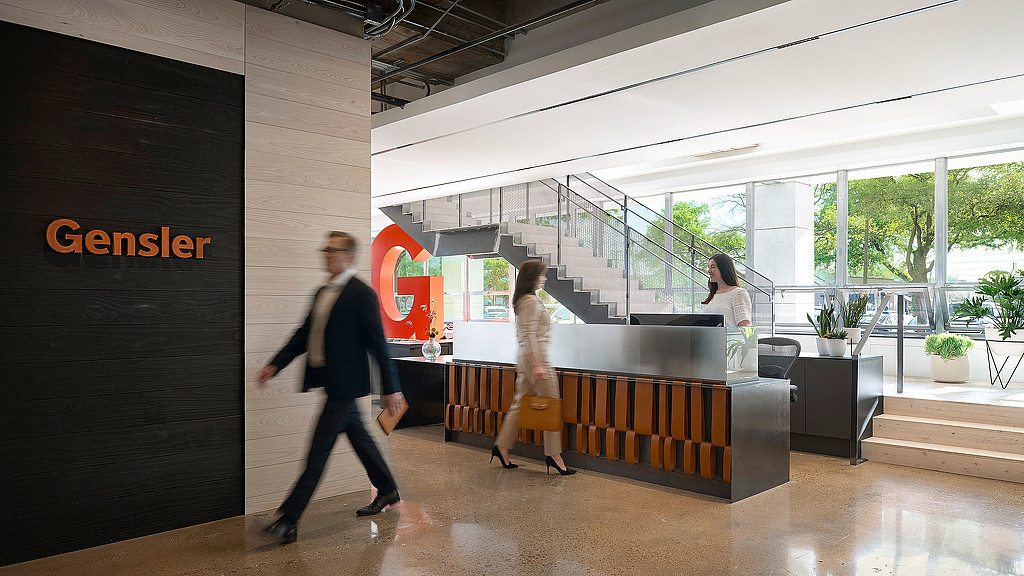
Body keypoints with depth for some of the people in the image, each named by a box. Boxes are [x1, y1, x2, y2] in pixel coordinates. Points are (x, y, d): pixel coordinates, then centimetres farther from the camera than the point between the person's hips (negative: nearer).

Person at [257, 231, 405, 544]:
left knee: (319, 449, -5)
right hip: (330, 380, 9)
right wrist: (275, 364, 8)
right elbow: (304, 334, 16)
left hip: (344, 383, -9)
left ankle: (288, 520, 2)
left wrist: (391, 388, -13)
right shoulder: (322, 292, 13)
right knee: (358, 435, 19)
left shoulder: (362, 294, -13)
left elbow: (378, 344, -14)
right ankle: (387, 491, 36)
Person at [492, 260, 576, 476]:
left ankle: (501, 447, 15)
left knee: (520, 403, 12)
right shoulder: (532, 300, -14)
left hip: (525, 359, 10)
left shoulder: (521, 300, 16)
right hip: (535, 355, -10)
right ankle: (553, 454, 1)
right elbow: (530, 334, -20)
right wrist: (537, 365, -23)